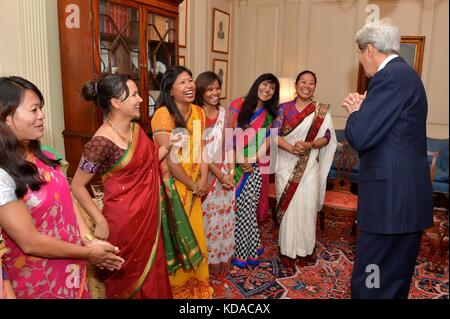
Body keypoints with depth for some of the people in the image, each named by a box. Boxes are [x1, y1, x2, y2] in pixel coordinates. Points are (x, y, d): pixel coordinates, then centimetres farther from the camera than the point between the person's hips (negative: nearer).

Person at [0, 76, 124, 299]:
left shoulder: (43, 156, 0)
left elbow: (67, 200, 3)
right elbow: (30, 243, -22)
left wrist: (89, 241, -9)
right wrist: (88, 253, -13)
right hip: (38, 281, -6)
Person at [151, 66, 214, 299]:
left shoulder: (198, 112, 4)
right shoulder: (163, 115, -19)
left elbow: (202, 147, 4)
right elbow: (170, 159, -20)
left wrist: (203, 179, -9)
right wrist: (193, 185, -11)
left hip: (194, 183, 6)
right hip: (172, 183, -6)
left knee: (194, 232, 16)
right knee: (177, 234, 8)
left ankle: (197, 282, 37)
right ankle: (177, 285, 31)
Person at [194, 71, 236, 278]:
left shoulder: (226, 114, 5)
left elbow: (230, 145, 7)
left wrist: (231, 172, -4)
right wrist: (219, 174, -13)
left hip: (225, 174, 5)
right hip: (204, 174, -5)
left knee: (224, 216, 12)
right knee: (206, 217, 4)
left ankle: (222, 259, 29)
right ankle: (206, 262, 22)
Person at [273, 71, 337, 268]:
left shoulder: (322, 111, 4)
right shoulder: (284, 108, 3)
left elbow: (327, 138, 0)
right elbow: (274, 133, -5)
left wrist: (310, 145, -20)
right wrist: (292, 148, -21)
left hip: (309, 167, 0)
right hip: (286, 165, 0)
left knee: (307, 206, 2)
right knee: (287, 205, 5)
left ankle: (304, 249, 21)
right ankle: (287, 250, 20)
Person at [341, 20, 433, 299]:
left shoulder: (391, 76, -15)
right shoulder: (406, 74, 17)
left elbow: (359, 138, -20)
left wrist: (355, 111, -2)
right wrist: (364, 109, 9)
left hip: (391, 198, -11)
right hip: (408, 195, 11)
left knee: (370, 285, -1)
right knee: (395, 280, 22)